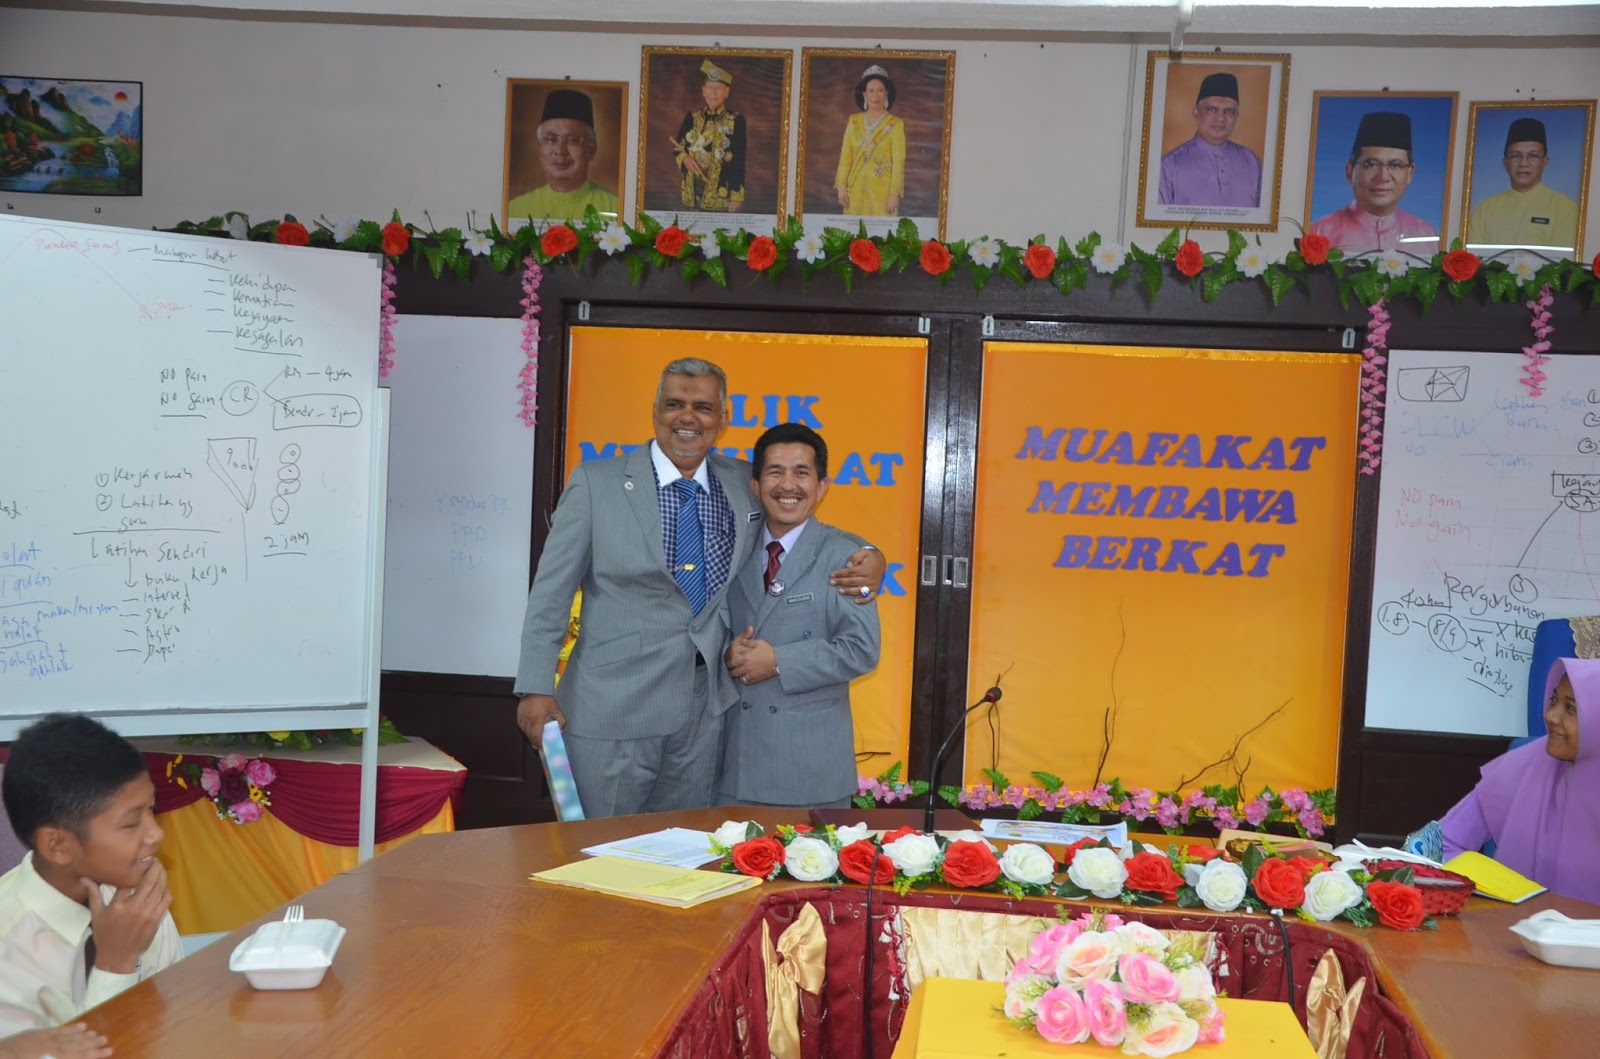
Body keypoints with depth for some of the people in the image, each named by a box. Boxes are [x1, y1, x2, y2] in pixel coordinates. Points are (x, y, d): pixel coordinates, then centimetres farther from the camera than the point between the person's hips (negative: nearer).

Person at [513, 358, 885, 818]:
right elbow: (551, 593, -3)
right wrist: (536, 688, -10)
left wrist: (867, 557, -2)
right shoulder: (595, 483, -3)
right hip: (612, 708, -3)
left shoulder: (745, 485, 6)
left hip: (704, 712, 3)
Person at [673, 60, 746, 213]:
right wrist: (684, 159, -11)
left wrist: (736, 198, -9)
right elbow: (676, 149, 13)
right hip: (693, 193, 3)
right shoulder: (692, 118, 8)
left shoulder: (736, 121, -1)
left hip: (722, 198, -3)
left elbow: (739, 163, -3)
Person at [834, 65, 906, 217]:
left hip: (882, 190, -3)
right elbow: (845, 157, 8)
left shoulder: (895, 124, 0)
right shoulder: (854, 121, 10)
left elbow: (898, 162, -4)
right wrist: (841, 187, -1)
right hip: (856, 190, 3)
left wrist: (895, 194, -11)